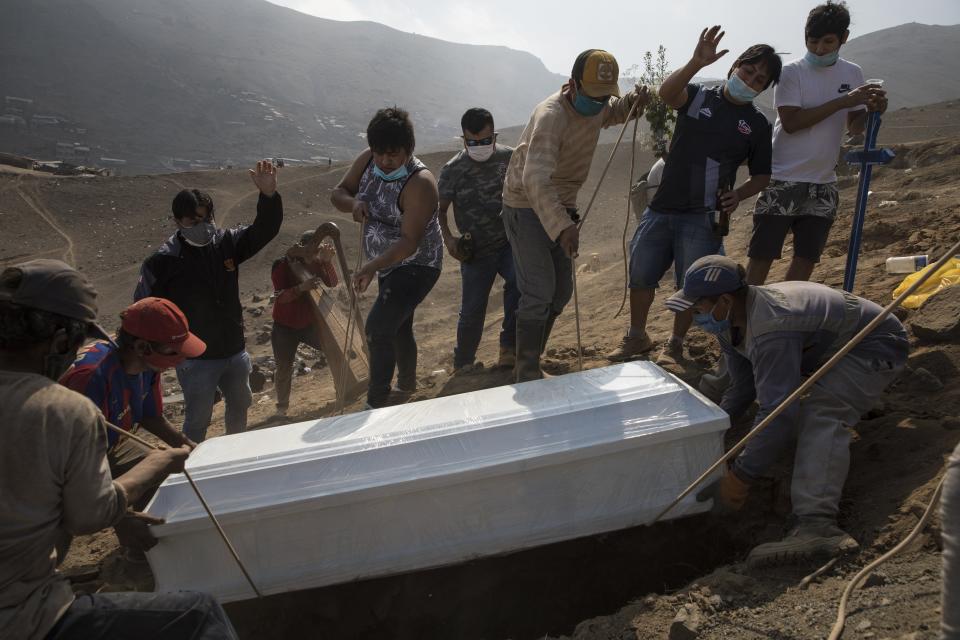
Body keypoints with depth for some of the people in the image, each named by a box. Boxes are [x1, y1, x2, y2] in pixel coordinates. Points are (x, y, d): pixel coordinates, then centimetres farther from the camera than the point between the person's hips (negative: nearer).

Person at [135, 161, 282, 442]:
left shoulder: (226, 243, -4)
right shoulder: (162, 261, -16)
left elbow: (265, 229, -8)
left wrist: (269, 195, -25)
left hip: (235, 352, 6)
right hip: (195, 360, -5)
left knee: (240, 405, 24)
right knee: (198, 419, 5)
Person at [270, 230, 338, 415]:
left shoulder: (316, 262, -4)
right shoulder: (281, 266, -16)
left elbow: (332, 283, -14)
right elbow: (280, 297, -25)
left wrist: (327, 261, -30)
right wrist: (302, 287, -42)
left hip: (310, 323, 4)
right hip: (285, 328, -3)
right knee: (284, 367, 1)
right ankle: (282, 407, 21)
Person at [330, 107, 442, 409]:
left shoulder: (419, 183, -28)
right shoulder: (367, 161, -7)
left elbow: (410, 241, -34)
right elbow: (338, 193, 3)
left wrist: (371, 267, -46)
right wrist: (353, 203, -21)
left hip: (416, 266, -8)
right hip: (389, 263, 8)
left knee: (378, 327, -19)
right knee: (398, 327, 22)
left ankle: (377, 403, -8)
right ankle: (407, 386, 44)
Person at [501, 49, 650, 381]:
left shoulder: (597, 106, -2)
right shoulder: (551, 115, -28)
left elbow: (614, 112, 23)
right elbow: (535, 179, -41)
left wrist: (636, 101, -2)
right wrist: (562, 226, -53)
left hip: (561, 207, 9)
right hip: (526, 207, -8)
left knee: (561, 291, 11)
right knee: (539, 293, -14)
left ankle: (529, 364, 26)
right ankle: (527, 377, -1)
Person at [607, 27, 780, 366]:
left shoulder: (758, 125, 5)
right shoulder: (698, 96, 3)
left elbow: (761, 175, 10)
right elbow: (666, 92, -19)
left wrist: (738, 194, -11)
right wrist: (696, 63, -37)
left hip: (703, 217, 0)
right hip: (661, 208, 1)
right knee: (640, 275, 7)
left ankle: (674, 344, 22)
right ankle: (636, 337, 27)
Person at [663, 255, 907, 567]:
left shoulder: (770, 328, -39)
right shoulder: (731, 320, -8)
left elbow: (778, 413, -42)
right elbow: (741, 388, 4)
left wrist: (737, 481, -39)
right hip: (825, 350, 10)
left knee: (821, 416, -35)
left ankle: (816, 525, -48)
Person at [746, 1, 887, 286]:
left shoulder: (853, 73, 8)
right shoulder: (791, 72, -7)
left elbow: (855, 127, 9)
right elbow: (791, 122, -18)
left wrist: (872, 110, -12)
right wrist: (842, 101, -21)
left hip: (823, 184, 5)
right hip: (782, 180, -5)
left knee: (807, 258, 8)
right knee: (762, 255, -5)